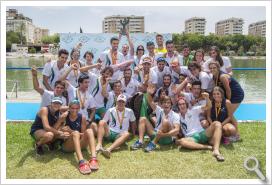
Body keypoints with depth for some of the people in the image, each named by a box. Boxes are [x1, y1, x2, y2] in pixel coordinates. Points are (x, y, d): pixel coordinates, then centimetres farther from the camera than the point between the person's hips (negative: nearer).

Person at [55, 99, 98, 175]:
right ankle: (81, 162, -53)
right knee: (75, 133, -32)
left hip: (79, 144, 3)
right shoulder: (64, 117, -4)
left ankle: (93, 158, -43)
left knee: (89, 131, -23)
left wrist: (70, 131, -13)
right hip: (66, 145, -2)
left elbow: (83, 134, 0)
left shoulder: (82, 117, 1)